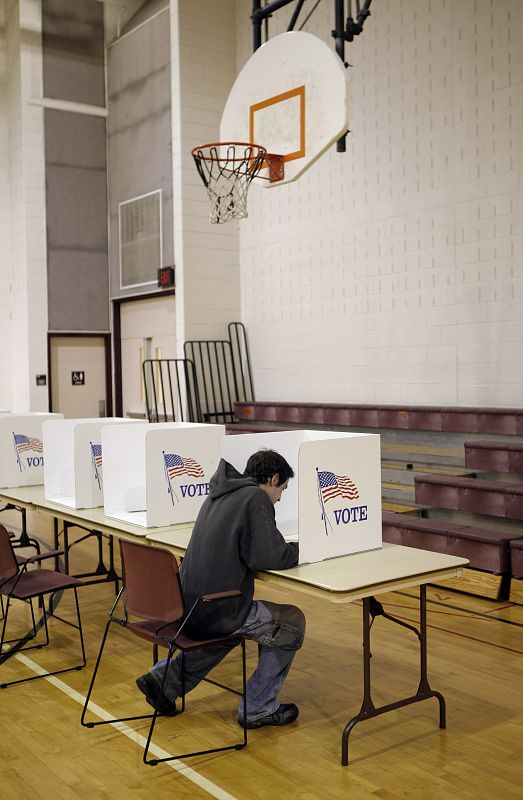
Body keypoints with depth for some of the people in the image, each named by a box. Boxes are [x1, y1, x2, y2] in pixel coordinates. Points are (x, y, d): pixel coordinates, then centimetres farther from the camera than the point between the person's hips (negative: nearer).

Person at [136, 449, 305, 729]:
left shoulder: (218, 495, 13)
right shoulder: (255, 499, -13)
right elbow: (271, 557, -17)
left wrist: (286, 547, 15)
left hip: (187, 604, 9)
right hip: (217, 611, -9)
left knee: (226, 631, 37)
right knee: (292, 623, 11)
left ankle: (163, 679, 30)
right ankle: (258, 708, 16)